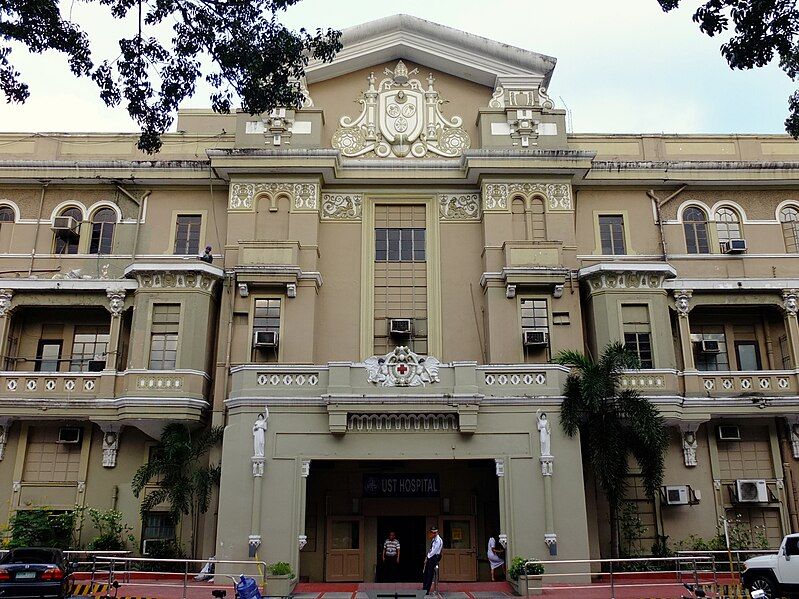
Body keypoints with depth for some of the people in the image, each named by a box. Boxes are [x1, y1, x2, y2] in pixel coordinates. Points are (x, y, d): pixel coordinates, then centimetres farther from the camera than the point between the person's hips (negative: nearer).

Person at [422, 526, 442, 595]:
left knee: (430, 574, -8)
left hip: (434, 557, -9)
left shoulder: (438, 540, -13)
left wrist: (428, 557, -10)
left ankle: (427, 591, -5)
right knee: (426, 573, 10)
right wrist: (427, 557, 6)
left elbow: (434, 551, -16)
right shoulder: (433, 539, 14)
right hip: (430, 557, 9)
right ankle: (424, 588, 17)